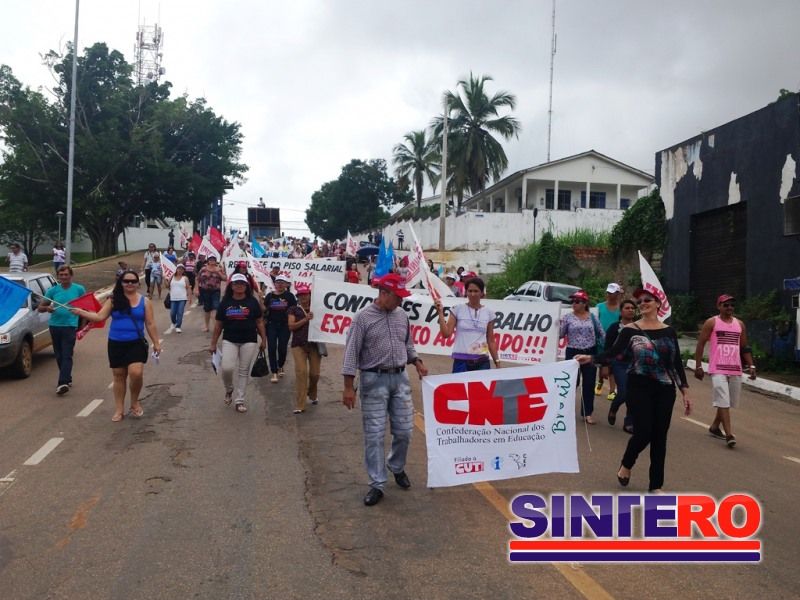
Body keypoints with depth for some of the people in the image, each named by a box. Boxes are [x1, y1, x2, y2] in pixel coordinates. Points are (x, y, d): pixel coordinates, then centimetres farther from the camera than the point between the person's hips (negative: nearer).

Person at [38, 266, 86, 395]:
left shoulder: (79, 289, 1)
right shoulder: (53, 290, 7)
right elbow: (40, 307, 10)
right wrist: (47, 308, -14)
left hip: (70, 326, -4)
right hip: (55, 326, 4)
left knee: (66, 356, -12)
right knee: (59, 356, 12)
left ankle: (63, 383, -20)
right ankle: (67, 379, 26)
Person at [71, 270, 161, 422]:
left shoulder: (144, 301, 2)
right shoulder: (114, 300, 3)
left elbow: (150, 324, 3)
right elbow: (100, 316, -2)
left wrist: (156, 343, 1)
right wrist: (80, 312, -13)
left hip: (136, 343, -2)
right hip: (116, 344, 2)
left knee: (136, 373, -19)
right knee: (119, 376, 9)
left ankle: (135, 402, 7)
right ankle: (119, 410, 20)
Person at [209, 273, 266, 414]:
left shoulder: (252, 302, 1)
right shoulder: (225, 303, 4)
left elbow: (259, 322, 5)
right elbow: (218, 325, 8)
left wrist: (264, 340, 3)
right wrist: (213, 343, 7)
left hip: (249, 341, 0)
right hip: (229, 340, 0)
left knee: (244, 371, 4)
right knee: (227, 368, -14)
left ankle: (239, 400, 15)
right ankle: (229, 389, 17)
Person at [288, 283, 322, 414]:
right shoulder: (293, 309, 7)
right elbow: (291, 326, -6)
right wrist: (305, 319, -16)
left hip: (314, 344, 1)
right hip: (298, 345, -1)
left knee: (314, 373, 4)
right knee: (301, 372, -12)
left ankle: (312, 394, 38)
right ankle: (299, 405, -8)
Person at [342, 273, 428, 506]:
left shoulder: (402, 315, 8)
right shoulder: (363, 318, -8)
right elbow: (351, 353, -9)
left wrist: (418, 363, 4)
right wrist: (349, 387, -12)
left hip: (400, 378, 5)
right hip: (374, 380, -5)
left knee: (404, 430, 7)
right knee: (374, 434, -1)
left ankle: (397, 467, 35)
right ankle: (377, 484, 9)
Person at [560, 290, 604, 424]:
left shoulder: (592, 317, 3)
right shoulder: (567, 317, -2)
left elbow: (601, 333, 9)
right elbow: (560, 335, -2)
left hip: (590, 353, 2)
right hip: (573, 353, -2)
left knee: (589, 383, 5)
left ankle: (587, 413, 16)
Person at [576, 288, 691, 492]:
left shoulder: (669, 332, 6)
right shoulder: (630, 330, -2)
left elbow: (677, 363, 7)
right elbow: (613, 352, -13)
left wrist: (685, 392, 3)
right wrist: (590, 358, -30)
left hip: (665, 389, 3)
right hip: (639, 387, -3)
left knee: (660, 436, 5)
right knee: (643, 432, -9)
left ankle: (656, 485, 17)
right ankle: (625, 466, 22)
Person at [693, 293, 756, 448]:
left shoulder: (740, 324, 12)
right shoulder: (711, 323, -2)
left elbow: (744, 347, 18)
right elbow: (700, 344, -3)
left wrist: (751, 366, 6)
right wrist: (698, 366, -9)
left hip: (736, 369, 6)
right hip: (718, 369, -5)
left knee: (729, 402, 13)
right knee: (723, 401, -12)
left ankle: (714, 427, 31)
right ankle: (729, 435, -13)